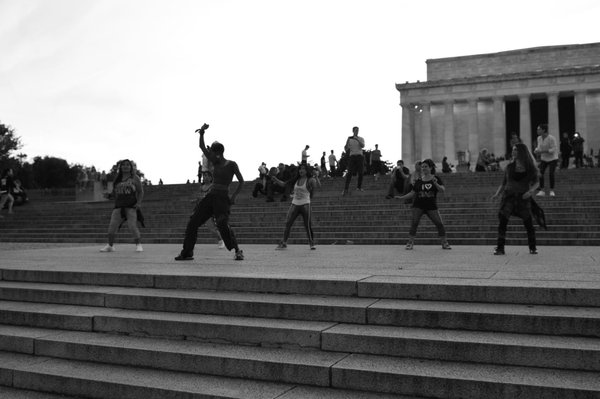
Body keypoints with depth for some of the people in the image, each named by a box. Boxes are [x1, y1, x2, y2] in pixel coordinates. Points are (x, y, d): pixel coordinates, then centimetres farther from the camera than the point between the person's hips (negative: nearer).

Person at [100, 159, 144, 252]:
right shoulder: (117, 179, 15)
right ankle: (110, 245, 8)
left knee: (132, 226, -14)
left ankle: (138, 245, -4)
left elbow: (141, 191, 3)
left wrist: (139, 203, -9)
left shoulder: (135, 178, 4)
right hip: (119, 206, 4)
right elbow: (114, 193, 25)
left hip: (131, 206, -4)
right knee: (112, 225, -4)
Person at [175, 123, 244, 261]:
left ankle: (238, 251, -13)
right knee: (193, 222, 2)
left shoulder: (231, 165, -3)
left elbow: (241, 181, -3)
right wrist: (202, 133, -5)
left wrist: (234, 195, -16)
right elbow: (202, 147, 10)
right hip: (210, 196, 7)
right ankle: (187, 253, 9)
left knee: (222, 224, -26)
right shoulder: (215, 163, 12)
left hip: (222, 198, -7)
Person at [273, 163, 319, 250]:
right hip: (295, 204, 4)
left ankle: (311, 243, 11)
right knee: (288, 224, -3)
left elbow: (318, 185, -20)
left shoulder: (310, 180, -2)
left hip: (305, 204, -4)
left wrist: (316, 177, -37)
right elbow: (283, 184, 12)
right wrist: (275, 179, -3)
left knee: (308, 225, -4)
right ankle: (284, 243, 2)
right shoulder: (296, 180, 11)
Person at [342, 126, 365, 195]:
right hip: (352, 156, -1)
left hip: (360, 156, 1)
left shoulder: (361, 139, 7)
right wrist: (347, 141, -14)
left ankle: (359, 187, 21)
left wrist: (357, 139, -22)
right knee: (350, 173, -14)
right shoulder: (349, 139, 9)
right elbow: (346, 149, 2)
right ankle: (345, 189, -19)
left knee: (360, 173, 0)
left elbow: (363, 146, -12)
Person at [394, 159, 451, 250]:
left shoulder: (436, 179, 2)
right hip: (418, 205, 1)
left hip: (431, 206, -1)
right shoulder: (419, 181, 6)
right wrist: (401, 197, 1)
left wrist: (435, 183, -24)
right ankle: (410, 243, -5)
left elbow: (443, 190, -9)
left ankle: (445, 243, 12)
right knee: (414, 222, -10)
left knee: (439, 223, -2)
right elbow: (412, 193, 9)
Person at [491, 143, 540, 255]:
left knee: (528, 223, -1)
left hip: (523, 197, -1)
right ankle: (500, 248, -7)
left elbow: (536, 182, 1)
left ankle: (532, 247, 20)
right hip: (509, 196, 1)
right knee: (502, 221, -12)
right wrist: (497, 193, -1)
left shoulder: (530, 168, 3)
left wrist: (531, 191, -18)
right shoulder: (509, 167, 7)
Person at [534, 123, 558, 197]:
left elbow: (554, 150, -25)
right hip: (544, 158, 5)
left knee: (551, 174, -17)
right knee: (540, 173, -13)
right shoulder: (539, 138, -4)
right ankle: (541, 191, -6)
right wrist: (537, 150, -15)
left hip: (553, 158, -5)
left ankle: (552, 191, 1)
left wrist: (542, 151, -32)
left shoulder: (551, 138, -23)